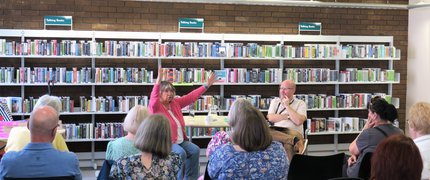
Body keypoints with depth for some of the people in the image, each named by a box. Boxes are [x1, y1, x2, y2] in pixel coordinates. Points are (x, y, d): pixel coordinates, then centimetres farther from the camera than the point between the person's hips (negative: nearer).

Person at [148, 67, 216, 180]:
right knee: (181, 153, -29)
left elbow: (191, 97, 15)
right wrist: (159, 81, -45)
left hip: (180, 141, 8)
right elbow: (153, 99, -32)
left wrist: (207, 85, 12)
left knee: (195, 150, -12)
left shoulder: (175, 103, 12)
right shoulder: (155, 107, -9)